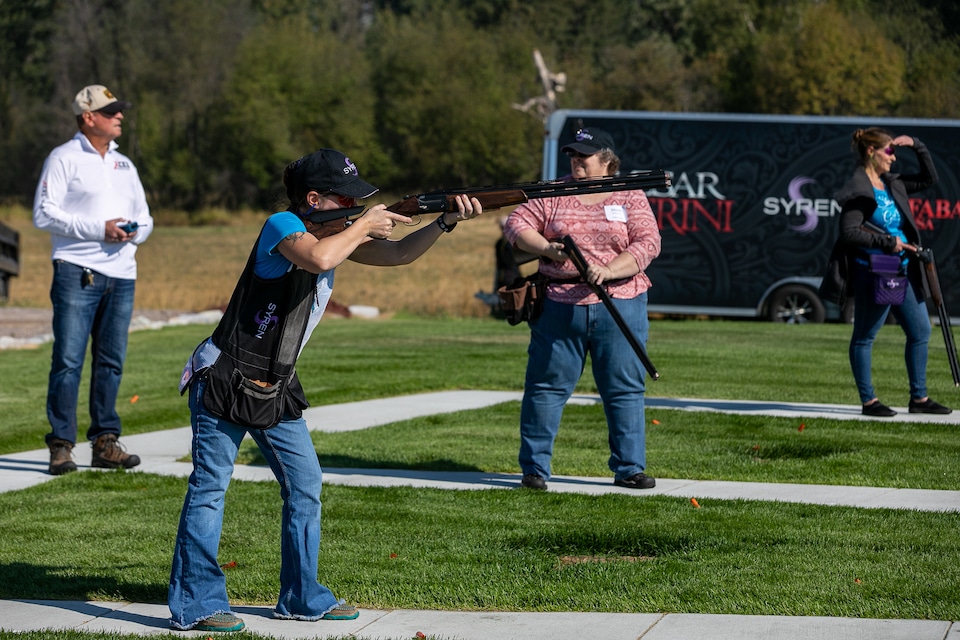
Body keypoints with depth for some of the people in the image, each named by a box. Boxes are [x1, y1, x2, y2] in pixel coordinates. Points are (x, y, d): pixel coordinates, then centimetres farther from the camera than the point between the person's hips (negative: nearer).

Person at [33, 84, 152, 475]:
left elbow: (145, 218, 24)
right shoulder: (64, 159, 1)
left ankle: (105, 442, 13)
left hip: (121, 273, 6)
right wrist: (98, 228, -15)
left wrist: (134, 231, -1)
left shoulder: (124, 165, 21)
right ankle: (61, 445, -7)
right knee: (68, 361, -9)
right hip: (77, 272, -6)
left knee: (111, 362, 7)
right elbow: (44, 213, -9)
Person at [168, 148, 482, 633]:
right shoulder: (282, 225, -16)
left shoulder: (339, 233, 7)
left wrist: (447, 221, -11)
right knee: (210, 486, -6)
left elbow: (397, 254, 3)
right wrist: (364, 226, -20)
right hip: (223, 378, -8)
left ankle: (302, 597, 18)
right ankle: (194, 603, -2)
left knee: (305, 485, 8)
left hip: (274, 389, 8)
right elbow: (318, 258, -36)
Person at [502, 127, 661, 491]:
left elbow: (648, 243, -5)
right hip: (559, 307, 1)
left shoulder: (630, 197, 6)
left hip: (620, 308, 0)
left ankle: (629, 468, 9)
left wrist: (609, 271, -19)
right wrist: (546, 249, -12)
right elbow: (516, 224, 6)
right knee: (547, 386, 1)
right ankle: (534, 468, 8)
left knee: (625, 389, 1)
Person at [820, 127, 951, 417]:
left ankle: (919, 398, 20)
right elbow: (849, 232, -21)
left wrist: (917, 145, 10)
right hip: (872, 273, -9)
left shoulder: (892, 184, 11)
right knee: (864, 336, 2)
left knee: (920, 331, 11)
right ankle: (869, 401, 9)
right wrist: (888, 242, -20)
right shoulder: (858, 189, -13)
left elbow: (928, 178, 23)